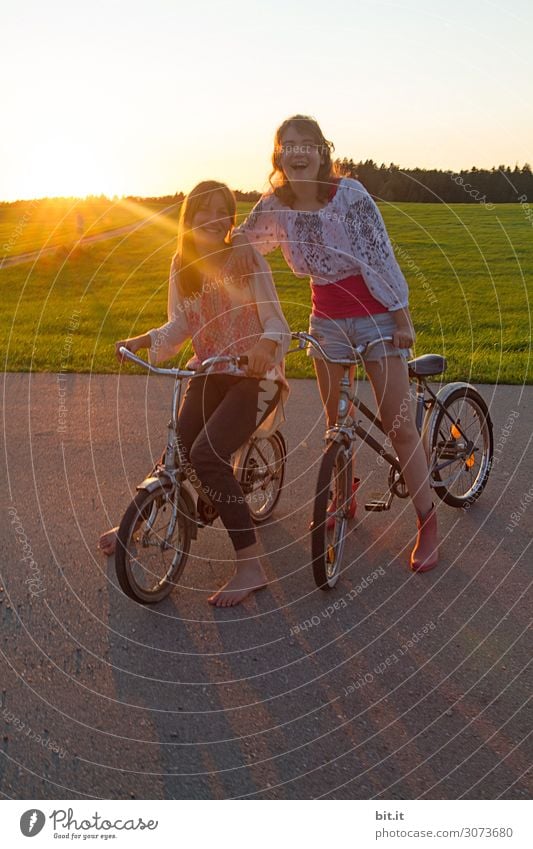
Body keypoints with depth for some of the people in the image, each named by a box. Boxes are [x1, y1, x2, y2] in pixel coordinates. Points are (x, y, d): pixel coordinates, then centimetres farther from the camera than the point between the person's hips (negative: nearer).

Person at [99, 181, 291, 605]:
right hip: (209, 373, 5)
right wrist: (141, 340, -13)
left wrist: (265, 346, -40)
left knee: (206, 454, -24)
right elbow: (181, 325, 6)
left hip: (254, 374, -5)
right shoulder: (182, 264, 3)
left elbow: (276, 323, -18)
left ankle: (250, 566, -15)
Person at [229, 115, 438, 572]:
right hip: (326, 319, 5)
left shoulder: (350, 194, -17)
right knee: (336, 421, 13)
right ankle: (344, 496, 35)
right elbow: (248, 235, 13)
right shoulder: (275, 203, -3)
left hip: (376, 316, -4)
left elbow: (381, 256, -15)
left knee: (400, 426, -5)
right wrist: (241, 239, -12)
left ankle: (428, 522, 6)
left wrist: (401, 317, -13)